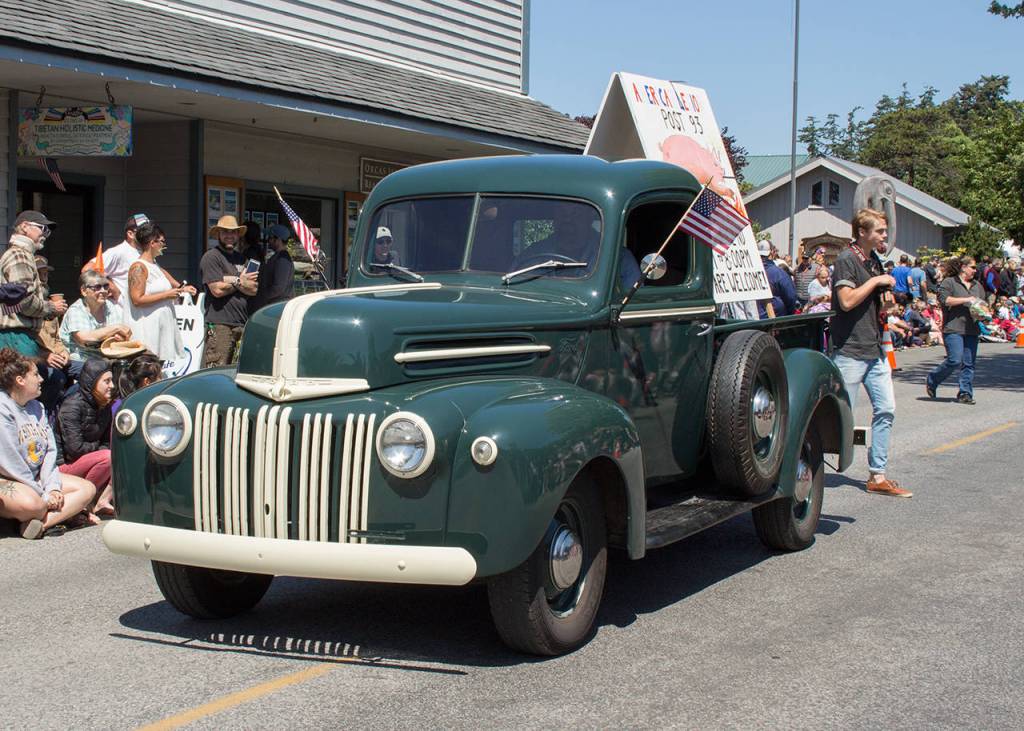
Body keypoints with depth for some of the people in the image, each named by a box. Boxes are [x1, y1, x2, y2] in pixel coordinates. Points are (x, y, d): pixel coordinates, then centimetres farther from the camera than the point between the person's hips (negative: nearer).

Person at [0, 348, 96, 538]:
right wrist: (44, 495, -17)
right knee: (30, 503, -41)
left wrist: (52, 487, -9)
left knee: (88, 488, -6)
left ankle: (41, 523, -22)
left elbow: (50, 450, 8)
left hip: (36, 477, 9)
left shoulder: (36, 407, 12)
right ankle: (67, 512, -12)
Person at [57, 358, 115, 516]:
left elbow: (107, 442, 15)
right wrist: (98, 447, -6)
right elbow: (75, 448, -23)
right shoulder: (72, 406, -18)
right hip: (65, 465, -8)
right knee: (107, 457, -31)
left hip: (88, 459, 8)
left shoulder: (104, 406, 7)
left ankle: (104, 500, -15)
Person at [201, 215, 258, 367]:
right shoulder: (211, 257, -2)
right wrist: (241, 281, 1)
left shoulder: (240, 258, 20)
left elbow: (253, 289, 7)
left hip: (243, 323, 7)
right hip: (219, 324, -7)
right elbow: (217, 290, -14)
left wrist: (232, 280, -9)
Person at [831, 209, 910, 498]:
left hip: (874, 350, 8)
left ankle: (878, 476, 9)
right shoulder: (846, 259, -11)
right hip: (850, 351, -8)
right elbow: (847, 301, -22)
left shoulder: (874, 261, 15)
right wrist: (877, 281, -15)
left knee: (886, 409, 4)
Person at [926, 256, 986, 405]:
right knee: (955, 360, -13)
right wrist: (966, 300, -15)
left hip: (972, 330, 6)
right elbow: (944, 299, -14)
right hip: (953, 329, -6)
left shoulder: (977, 285, 20)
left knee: (969, 364, 3)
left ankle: (965, 394, 7)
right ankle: (931, 381, 7)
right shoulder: (949, 282, 0)